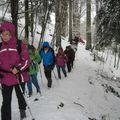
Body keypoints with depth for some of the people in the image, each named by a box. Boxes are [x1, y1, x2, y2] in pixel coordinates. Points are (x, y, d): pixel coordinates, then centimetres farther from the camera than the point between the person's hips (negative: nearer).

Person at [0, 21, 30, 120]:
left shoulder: (20, 45, -10)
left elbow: (27, 60, -8)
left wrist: (18, 69, -21)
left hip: (19, 77, -2)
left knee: (20, 96, 21)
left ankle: (22, 109, 51)